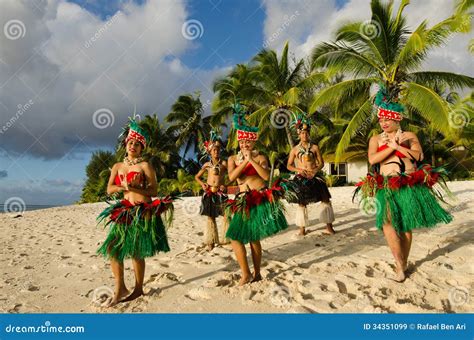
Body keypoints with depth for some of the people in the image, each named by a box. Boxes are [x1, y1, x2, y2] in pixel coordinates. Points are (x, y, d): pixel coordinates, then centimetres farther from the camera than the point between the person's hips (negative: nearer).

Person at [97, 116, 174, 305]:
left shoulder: (145, 166, -2)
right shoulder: (117, 167, 13)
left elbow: (154, 191, -7)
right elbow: (109, 190, 4)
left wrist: (134, 187, -21)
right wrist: (123, 186, -15)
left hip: (143, 212, -5)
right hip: (124, 211, 5)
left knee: (136, 252, 1)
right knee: (112, 248, 0)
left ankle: (138, 289, 19)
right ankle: (120, 288, 15)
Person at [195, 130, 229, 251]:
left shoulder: (223, 163, 1)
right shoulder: (207, 164, 7)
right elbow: (197, 176, 18)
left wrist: (226, 185, -12)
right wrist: (202, 184, 1)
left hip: (220, 192, -2)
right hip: (209, 193, 2)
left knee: (226, 214, -7)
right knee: (210, 217, 7)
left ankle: (226, 238, 6)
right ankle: (211, 241, 16)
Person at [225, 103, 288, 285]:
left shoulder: (260, 157, 2)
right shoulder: (233, 158, 9)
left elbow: (266, 176, -15)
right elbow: (232, 177, -8)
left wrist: (252, 160, -17)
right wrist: (244, 161, -11)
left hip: (261, 199, -3)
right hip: (243, 201, 4)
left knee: (253, 238, 0)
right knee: (235, 237, -2)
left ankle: (256, 273, 16)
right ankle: (246, 274, 12)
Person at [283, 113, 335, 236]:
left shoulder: (314, 147, 5)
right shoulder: (295, 149, 5)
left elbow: (321, 163, 6)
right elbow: (289, 165, 7)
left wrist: (315, 171, -12)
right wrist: (299, 170, -10)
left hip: (313, 176, 0)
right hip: (301, 178, 0)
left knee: (325, 198, -7)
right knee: (301, 202, 3)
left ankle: (329, 226, 2)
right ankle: (302, 228, 13)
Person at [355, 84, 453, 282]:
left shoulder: (409, 136, 9)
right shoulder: (375, 139, 10)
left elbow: (419, 156, -6)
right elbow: (372, 159, -7)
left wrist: (399, 147, -9)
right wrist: (392, 147, -12)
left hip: (409, 186, 0)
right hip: (386, 188, 1)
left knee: (406, 226, 3)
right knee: (387, 222, -16)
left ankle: (404, 263, 18)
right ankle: (400, 265, -7)